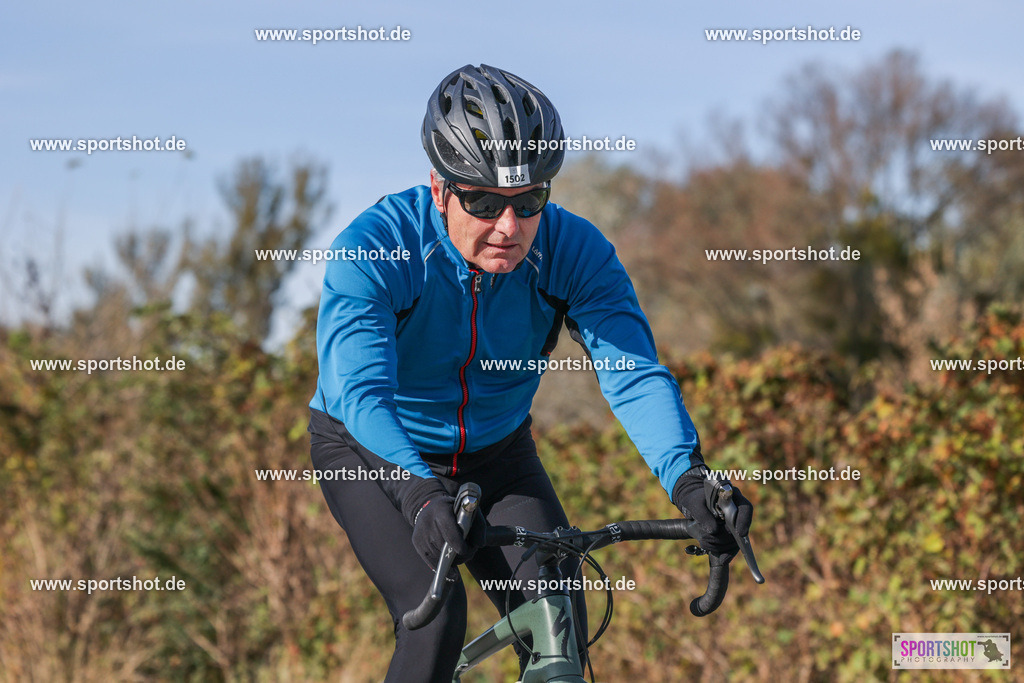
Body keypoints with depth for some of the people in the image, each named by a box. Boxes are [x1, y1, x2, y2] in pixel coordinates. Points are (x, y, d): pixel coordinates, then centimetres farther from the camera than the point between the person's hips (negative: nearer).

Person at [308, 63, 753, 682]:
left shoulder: (573, 250, -21)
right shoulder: (375, 248, -30)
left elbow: (633, 372, -30)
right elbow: (359, 390, -41)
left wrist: (688, 479, -49)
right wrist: (422, 491, -59)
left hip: (497, 454, 3)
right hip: (376, 454, -3)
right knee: (436, 614, -25)